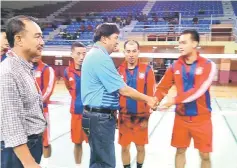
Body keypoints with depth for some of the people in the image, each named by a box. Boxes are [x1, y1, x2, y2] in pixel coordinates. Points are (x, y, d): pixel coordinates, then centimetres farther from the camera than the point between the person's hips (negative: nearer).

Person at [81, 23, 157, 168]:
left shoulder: (94, 55, 14)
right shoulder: (101, 57, -19)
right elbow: (123, 90, -19)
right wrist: (147, 99, -6)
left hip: (98, 115, 11)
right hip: (101, 117, -11)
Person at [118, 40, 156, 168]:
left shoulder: (147, 70, -5)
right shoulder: (119, 71, 0)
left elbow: (151, 95, -6)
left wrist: (146, 117, -8)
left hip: (140, 116, -1)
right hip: (124, 117, 1)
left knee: (140, 147, 13)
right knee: (125, 147, 12)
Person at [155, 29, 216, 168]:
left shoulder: (208, 65, -10)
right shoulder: (175, 66, 2)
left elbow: (199, 90, -22)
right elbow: (162, 87, 1)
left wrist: (175, 100, -27)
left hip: (201, 118, -3)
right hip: (181, 117, 3)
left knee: (205, 155, 6)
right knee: (180, 151, 12)